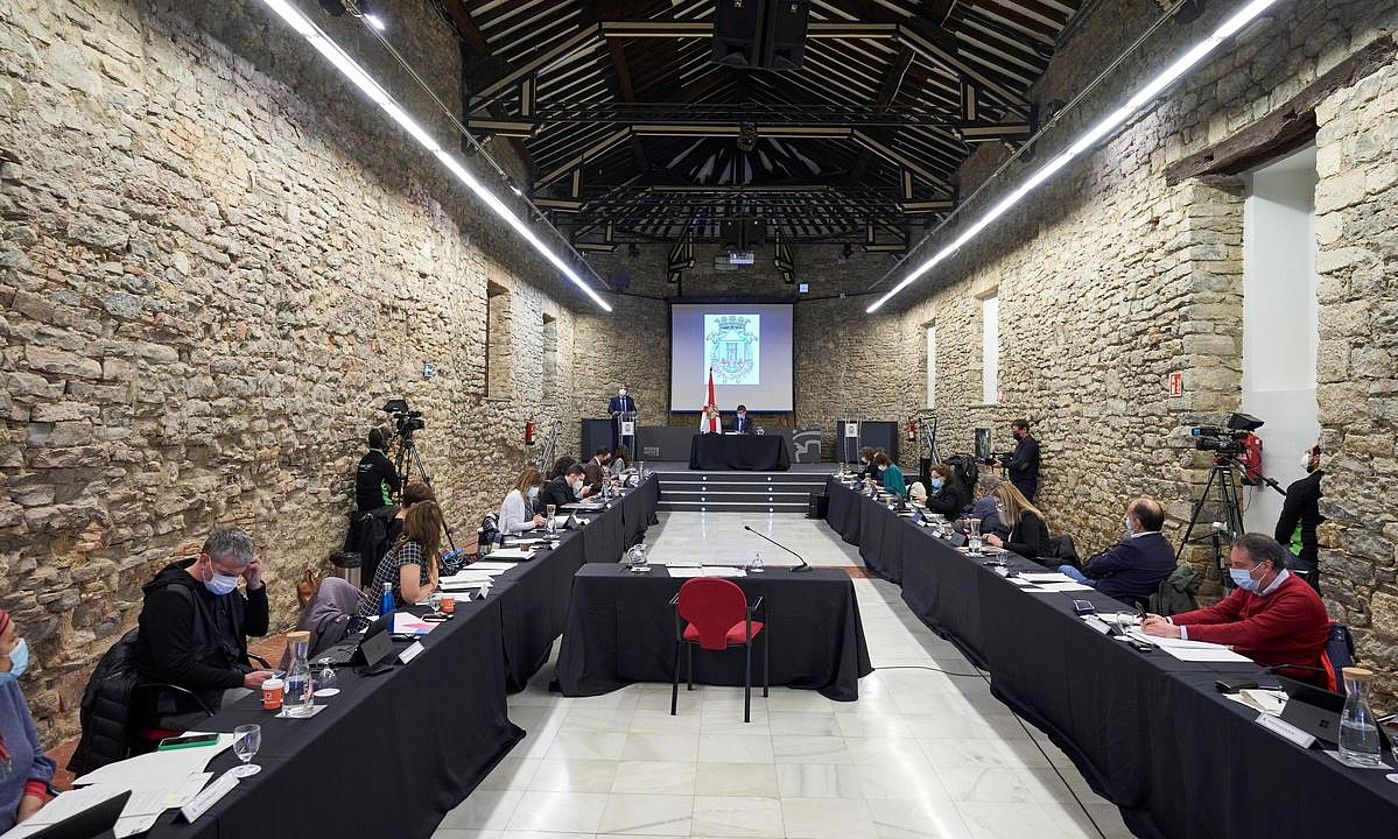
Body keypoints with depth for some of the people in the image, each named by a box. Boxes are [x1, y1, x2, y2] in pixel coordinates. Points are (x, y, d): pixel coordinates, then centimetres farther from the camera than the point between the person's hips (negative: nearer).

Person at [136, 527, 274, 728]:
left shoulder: (225, 587, 7)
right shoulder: (170, 596, -18)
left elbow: (258, 629, 14)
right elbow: (176, 670, -22)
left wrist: (255, 586, -3)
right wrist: (242, 680, -23)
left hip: (231, 681, 8)